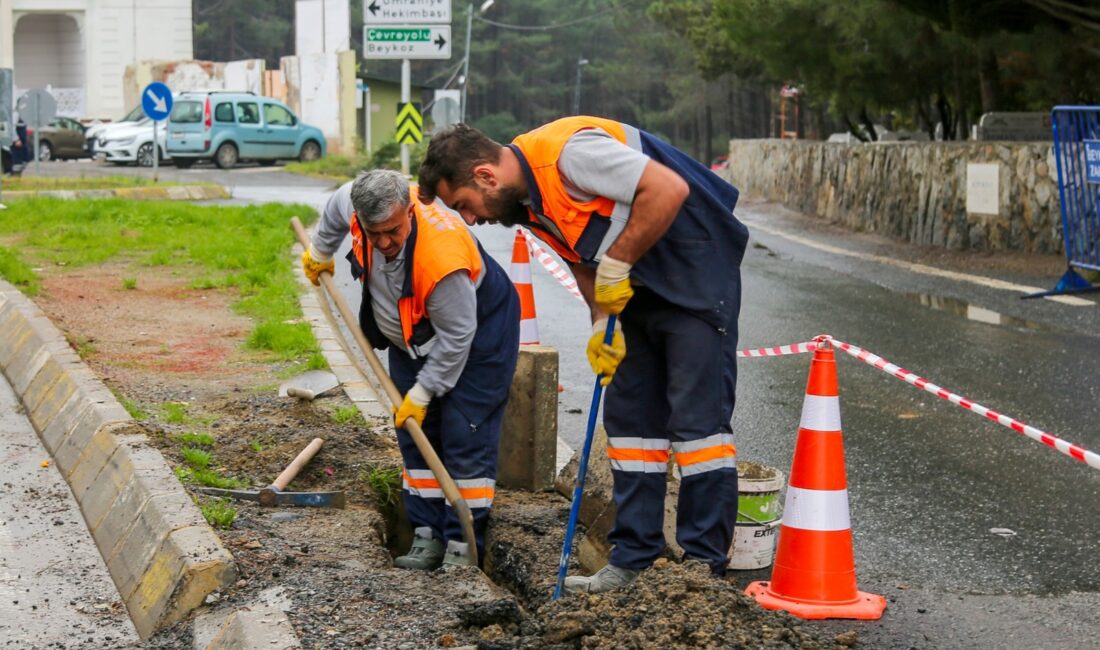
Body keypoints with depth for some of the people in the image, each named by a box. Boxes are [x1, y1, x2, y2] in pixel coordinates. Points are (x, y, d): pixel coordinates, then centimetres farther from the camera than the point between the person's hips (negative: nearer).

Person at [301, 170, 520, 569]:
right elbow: (336, 207, 5)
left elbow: (456, 336, -30)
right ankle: (427, 537, 10)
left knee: (465, 435, -12)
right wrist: (320, 252, 21)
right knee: (415, 433, 5)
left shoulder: (441, 257, -42)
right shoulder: (356, 201, -23)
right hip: (413, 333, 7)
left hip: (478, 330, -7)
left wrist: (422, 392, -21)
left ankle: (463, 548, -8)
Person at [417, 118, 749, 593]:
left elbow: (668, 189, -29)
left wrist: (616, 265, -21)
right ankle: (634, 559, 13)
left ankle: (705, 567, -5)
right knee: (629, 415, 8)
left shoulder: (565, 151, -25)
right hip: (638, 285, 10)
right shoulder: (523, 201, 4)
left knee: (697, 416, -9)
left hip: (696, 269, -10)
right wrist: (601, 322, -1)